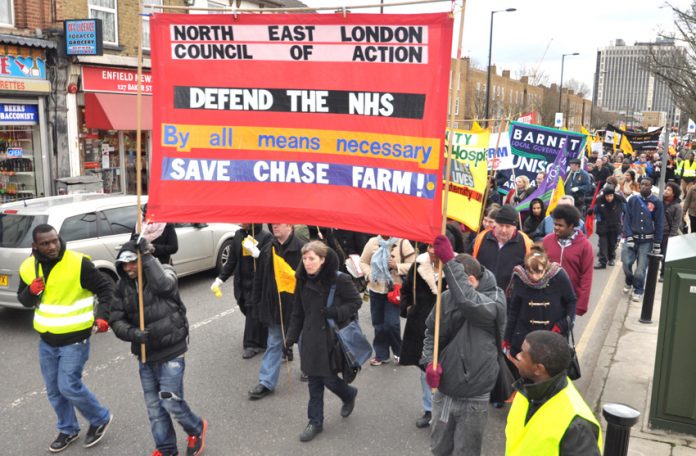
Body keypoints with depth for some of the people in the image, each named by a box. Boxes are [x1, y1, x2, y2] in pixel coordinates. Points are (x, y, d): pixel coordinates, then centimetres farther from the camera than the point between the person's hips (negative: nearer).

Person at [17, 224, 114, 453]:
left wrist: (103, 315, -23)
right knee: (54, 390, 14)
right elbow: (23, 299, 10)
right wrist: (31, 292, -13)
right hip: (46, 341, 6)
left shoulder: (79, 263, -19)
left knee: (69, 386, -6)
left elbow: (106, 288, -10)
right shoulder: (28, 267, -2)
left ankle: (101, 419, 18)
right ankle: (67, 430, 35)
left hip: (74, 339, -6)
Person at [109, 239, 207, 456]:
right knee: (153, 405, 13)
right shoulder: (123, 286, 3)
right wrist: (132, 333, -20)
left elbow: (163, 285, -33)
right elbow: (116, 319, -1)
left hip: (170, 351, -5)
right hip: (145, 355, 5)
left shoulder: (164, 271, -9)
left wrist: (147, 255, -29)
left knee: (171, 401, -5)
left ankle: (196, 428, 25)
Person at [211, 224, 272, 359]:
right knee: (245, 308, 11)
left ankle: (253, 344, 11)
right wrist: (220, 279, 11)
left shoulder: (266, 236, -12)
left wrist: (254, 250, -31)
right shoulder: (239, 235, 7)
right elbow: (232, 260, 13)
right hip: (242, 282, 6)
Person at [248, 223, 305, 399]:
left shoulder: (300, 248, -15)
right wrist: (257, 304, 7)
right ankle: (267, 382, 13)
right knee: (274, 344, 9)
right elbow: (259, 279, 8)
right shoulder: (268, 249, 3)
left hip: (295, 304, -4)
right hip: (273, 305, 4)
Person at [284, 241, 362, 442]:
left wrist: (336, 312, -22)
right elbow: (298, 311, 10)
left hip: (331, 338, -5)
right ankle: (315, 422, 24)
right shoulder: (303, 280, 3)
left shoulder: (339, 280, -15)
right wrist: (292, 336, 8)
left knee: (328, 378, 1)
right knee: (314, 382, 10)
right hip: (311, 338, 5)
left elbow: (356, 301, -7)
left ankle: (349, 395, 34)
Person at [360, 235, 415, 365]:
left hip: (394, 289, -4)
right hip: (376, 289, 4)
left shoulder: (403, 243, -10)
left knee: (391, 323, -8)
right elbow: (363, 262, 9)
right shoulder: (372, 242, 1)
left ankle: (398, 352, 17)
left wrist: (397, 266, -22)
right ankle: (381, 354, 26)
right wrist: (369, 274, -8)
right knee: (378, 323, 11)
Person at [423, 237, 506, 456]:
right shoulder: (447, 297, -4)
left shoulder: (496, 299, -16)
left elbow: (470, 302, -39)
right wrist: (430, 361, -9)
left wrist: (449, 261, -43)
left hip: (473, 397, -4)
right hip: (443, 390, 4)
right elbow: (432, 333, 9)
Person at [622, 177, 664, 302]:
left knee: (641, 267, -2)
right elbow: (627, 219, 0)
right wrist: (629, 237, -9)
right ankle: (629, 282, 25)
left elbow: (659, 224, -1)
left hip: (647, 240, -1)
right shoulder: (632, 200, 0)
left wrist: (657, 244, -2)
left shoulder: (657, 202, -4)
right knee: (626, 263, -5)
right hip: (632, 237, 1)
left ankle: (638, 290, 18)